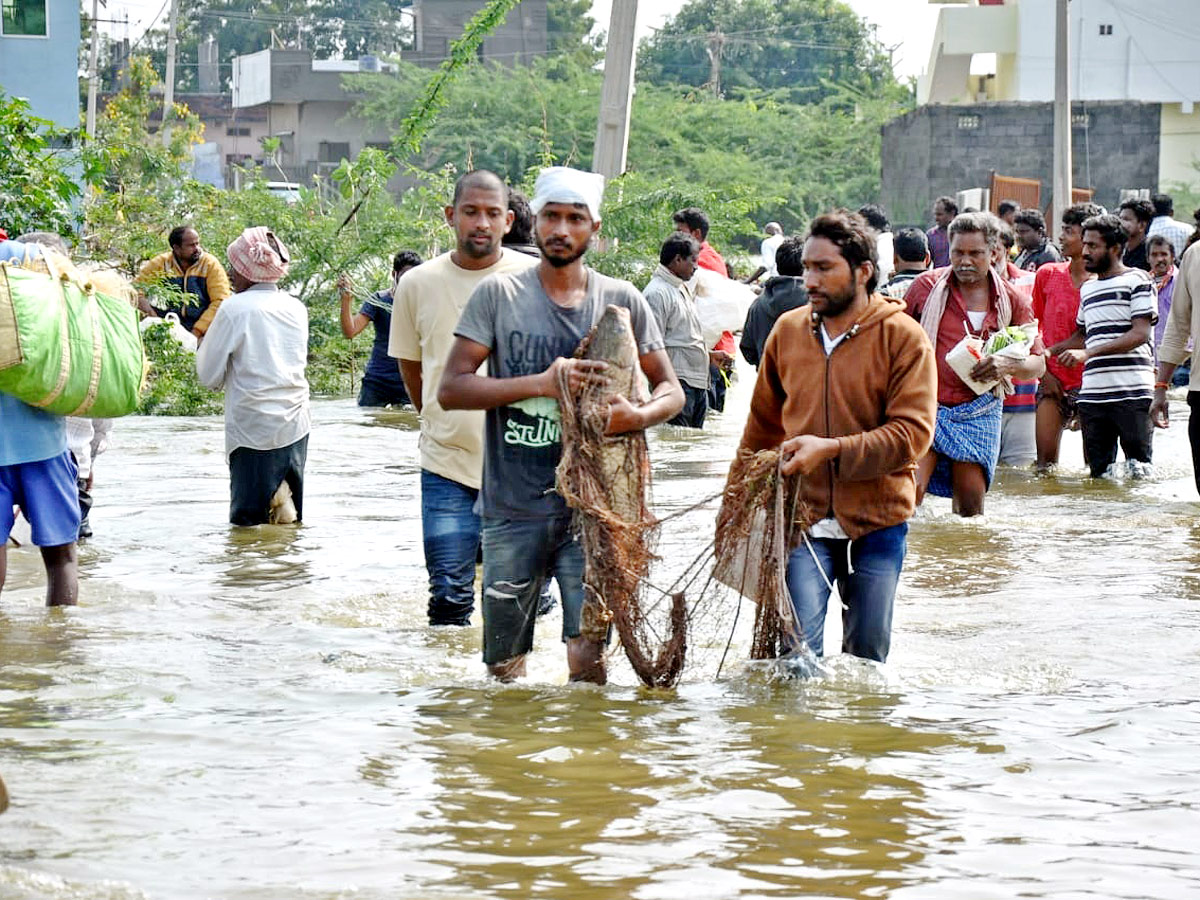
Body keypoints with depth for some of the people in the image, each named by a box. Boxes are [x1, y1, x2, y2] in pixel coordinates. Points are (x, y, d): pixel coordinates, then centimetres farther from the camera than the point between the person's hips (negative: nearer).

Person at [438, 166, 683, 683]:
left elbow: (670, 390, 12)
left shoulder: (621, 301, 7)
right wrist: (542, 384, -15)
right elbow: (451, 389, -4)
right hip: (511, 508, 0)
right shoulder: (499, 295, 2)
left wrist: (640, 416, -12)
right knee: (504, 670, 8)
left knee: (588, 653, -12)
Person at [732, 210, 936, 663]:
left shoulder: (902, 337, -5)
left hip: (876, 523, -2)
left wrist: (832, 450, -24)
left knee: (867, 657, 10)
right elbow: (763, 423, 19)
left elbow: (913, 433, -14)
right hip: (803, 519, 2)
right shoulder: (788, 331, 7)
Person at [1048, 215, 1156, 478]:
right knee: (1099, 471, 2)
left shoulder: (1137, 280, -1)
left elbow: (1141, 334, -11)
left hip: (1132, 394, -6)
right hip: (1092, 394, 6)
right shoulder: (1087, 289, 21)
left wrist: (1088, 353, -19)